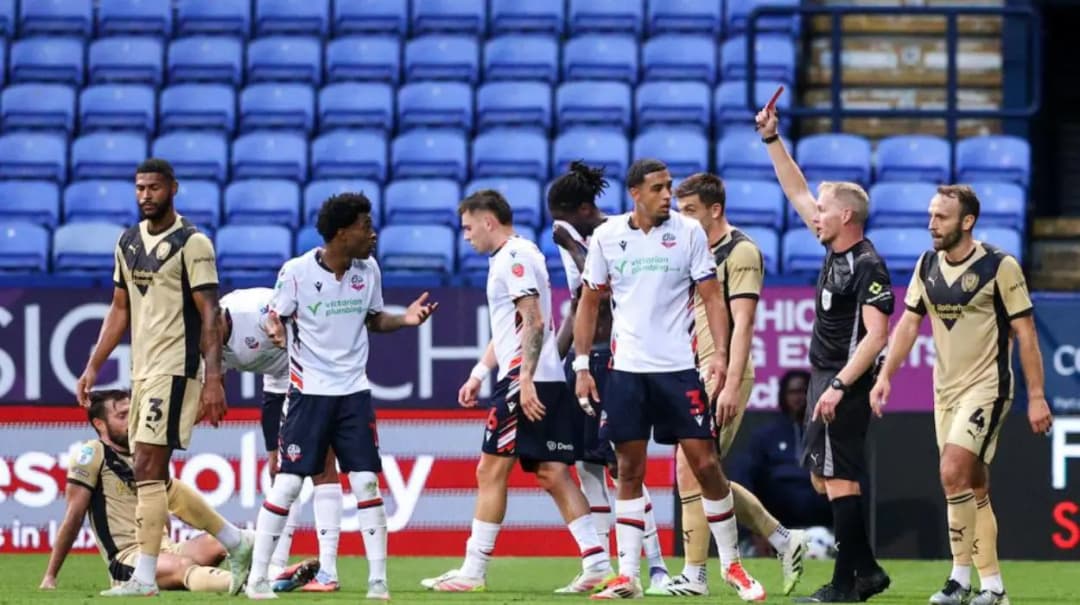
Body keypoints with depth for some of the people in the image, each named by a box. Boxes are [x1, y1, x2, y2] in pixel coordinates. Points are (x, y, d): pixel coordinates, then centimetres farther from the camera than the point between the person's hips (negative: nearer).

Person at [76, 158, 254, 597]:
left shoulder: (192, 243, -9)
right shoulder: (128, 243, 13)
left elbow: (208, 315, -12)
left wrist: (213, 379, -18)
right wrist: (93, 367, 14)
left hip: (175, 369, -8)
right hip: (142, 371, 8)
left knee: (148, 470, -12)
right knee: (154, 479, 10)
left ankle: (144, 577, -9)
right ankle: (237, 543, 22)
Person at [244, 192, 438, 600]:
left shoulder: (368, 269, 3)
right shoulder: (297, 271, -11)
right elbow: (277, 315, -2)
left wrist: (404, 320, -3)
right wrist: (274, 329, -25)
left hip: (354, 391, 4)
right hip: (309, 392, -4)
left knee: (367, 482, -2)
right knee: (287, 483, -4)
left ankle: (378, 580, 3)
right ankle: (258, 577, 5)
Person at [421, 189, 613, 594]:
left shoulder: (515, 257, -9)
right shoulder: (505, 259, 21)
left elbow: (534, 322, -18)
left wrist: (526, 379, -24)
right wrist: (479, 373, 25)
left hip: (527, 381, -10)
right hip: (549, 380, 10)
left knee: (490, 472, -5)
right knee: (552, 474, 5)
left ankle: (473, 571, -3)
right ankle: (596, 563, -1)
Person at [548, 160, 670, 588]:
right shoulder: (576, 243, 13)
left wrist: (573, 246, -17)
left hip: (612, 356, -8)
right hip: (581, 357, 8)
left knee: (619, 461, -10)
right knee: (586, 465, 7)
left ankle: (656, 565, -7)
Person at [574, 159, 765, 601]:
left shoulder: (689, 233, -2)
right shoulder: (606, 237, 3)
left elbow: (712, 297, -1)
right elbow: (589, 303, 11)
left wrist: (720, 355, -13)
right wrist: (581, 366, 5)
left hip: (679, 366, -1)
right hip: (626, 367, 2)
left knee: (705, 463, -3)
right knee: (629, 471, 3)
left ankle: (731, 564, 11)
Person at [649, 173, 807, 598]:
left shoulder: (741, 252, -10)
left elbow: (742, 323, -17)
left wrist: (730, 385, -23)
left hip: (722, 379, -9)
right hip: (698, 379, 9)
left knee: (691, 471, -10)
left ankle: (694, 577, -5)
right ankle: (785, 541, 19)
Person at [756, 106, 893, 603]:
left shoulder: (867, 267, -16)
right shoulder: (835, 249, 10)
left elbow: (876, 335, -22)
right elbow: (797, 192, 20)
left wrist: (839, 386, -27)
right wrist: (771, 139, 17)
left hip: (845, 383, -10)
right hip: (825, 378, 10)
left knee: (839, 478, -10)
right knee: (823, 478, 12)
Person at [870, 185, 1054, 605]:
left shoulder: (999, 266, -11)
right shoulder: (927, 266, 6)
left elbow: (1025, 332, -9)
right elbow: (908, 323, 11)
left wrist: (1036, 396, -11)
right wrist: (885, 376, -2)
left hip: (987, 385, -7)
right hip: (945, 388, 7)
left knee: (954, 472, -21)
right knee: (973, 487, 9)